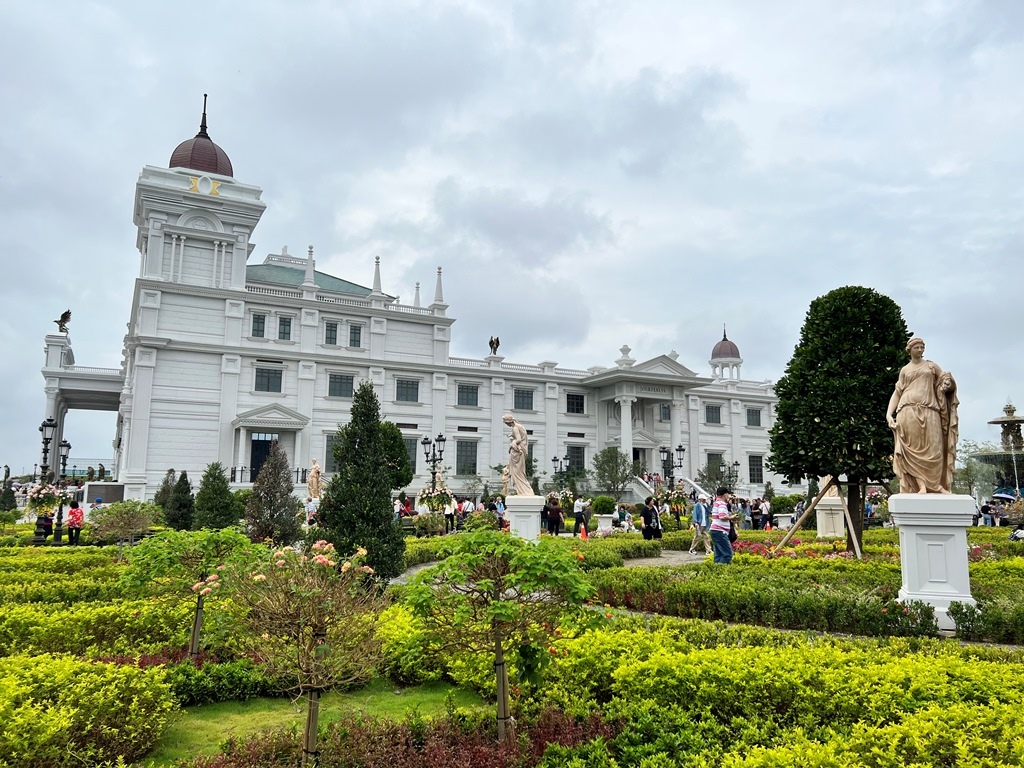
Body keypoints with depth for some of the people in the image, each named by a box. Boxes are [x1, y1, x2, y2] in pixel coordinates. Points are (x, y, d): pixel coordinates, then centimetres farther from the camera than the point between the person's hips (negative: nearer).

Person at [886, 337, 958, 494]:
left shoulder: (931, 366, 19)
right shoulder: (904, 370, 18)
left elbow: (946, 381, 19)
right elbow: (897, 393, 13)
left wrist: (947, 383, -7)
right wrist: (889, 413, 1)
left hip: (929, 411, 1)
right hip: (909, 411, 0)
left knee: (932, 449, -8)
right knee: (913, 448, -10)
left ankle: (937, 485, -7)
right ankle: (921, 486, -14)